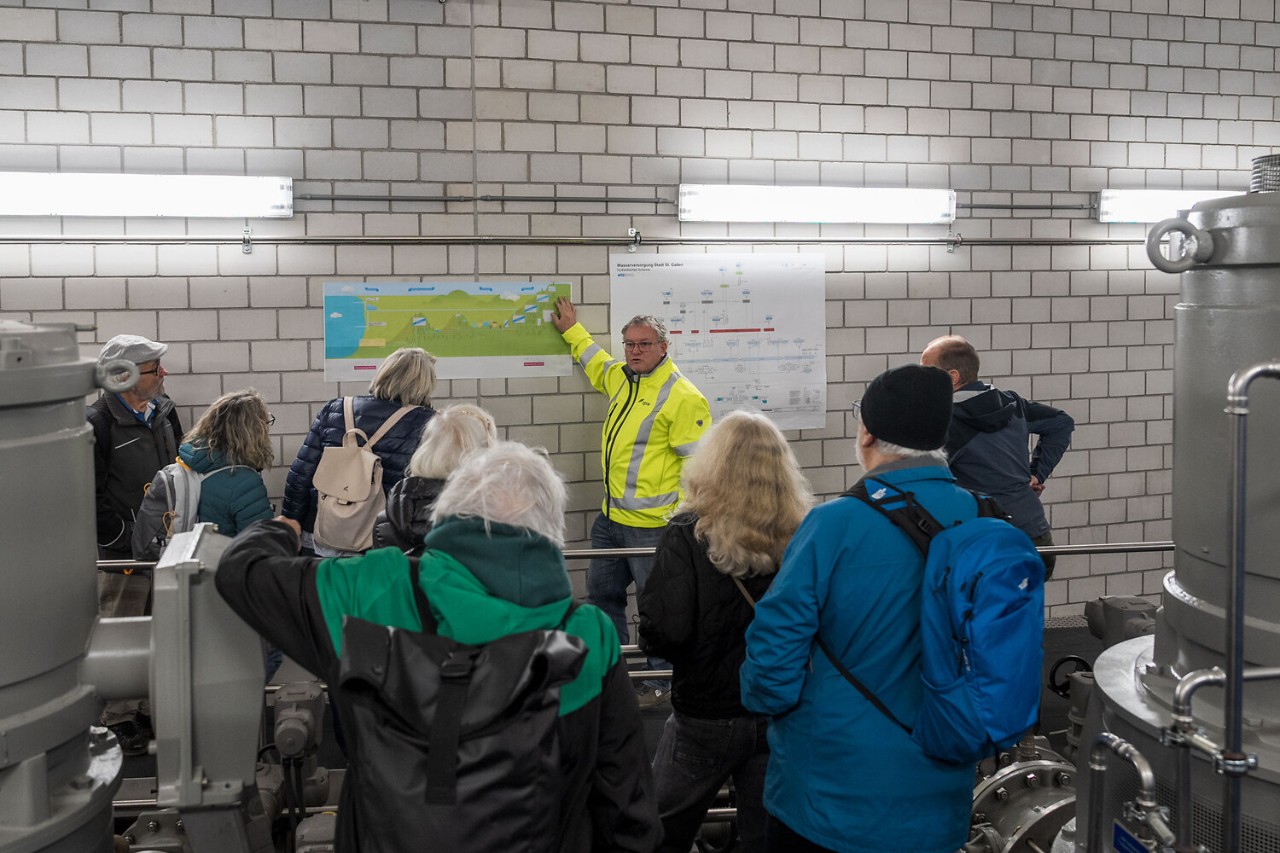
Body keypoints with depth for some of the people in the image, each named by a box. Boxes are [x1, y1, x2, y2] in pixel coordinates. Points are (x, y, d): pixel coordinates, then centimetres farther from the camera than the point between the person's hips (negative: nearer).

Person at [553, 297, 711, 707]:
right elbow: (595, 360, 37)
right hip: (611, 518, 9)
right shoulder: (620, 378, 10)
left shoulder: (683, 397, -15)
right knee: (602, 594, 18)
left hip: (652, 524, -9)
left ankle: (661, 682, 16)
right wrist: (572, 330, 41)